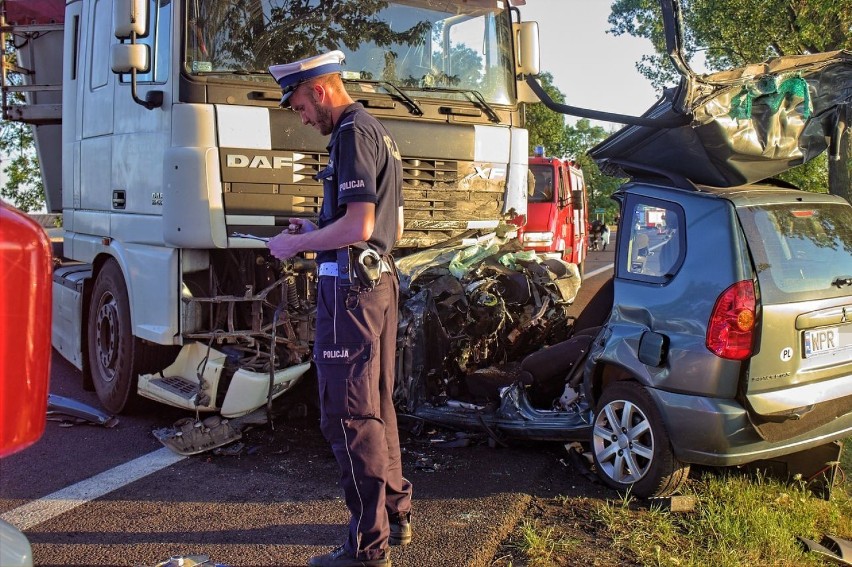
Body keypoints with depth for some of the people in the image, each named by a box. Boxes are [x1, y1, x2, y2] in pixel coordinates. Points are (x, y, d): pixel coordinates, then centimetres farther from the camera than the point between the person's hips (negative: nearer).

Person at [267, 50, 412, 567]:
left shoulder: (353, 134, -12)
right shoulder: (380, 134, 19)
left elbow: (358, 226, -22)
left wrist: (294, 245, -9)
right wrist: (318, 232, 19)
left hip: (350, 285, -11)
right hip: (381, 279, 11)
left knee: (347, 413, -6)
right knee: (378, 405, 17)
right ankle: (396, 514, 27)